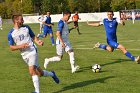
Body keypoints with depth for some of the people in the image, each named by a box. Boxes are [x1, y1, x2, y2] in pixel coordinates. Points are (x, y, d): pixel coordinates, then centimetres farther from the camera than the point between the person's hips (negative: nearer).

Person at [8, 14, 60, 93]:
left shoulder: (26, 28, 3)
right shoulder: (11, 34, 0)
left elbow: (33, 37, 12)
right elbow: (11, 48, -1)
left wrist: (38, 42, -10)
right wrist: (20, 46, -19)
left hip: (32, 52, -2)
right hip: (24, 55, 2)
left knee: (32, 71, -19)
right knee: (40, 73, 9)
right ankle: (52, 74, 38)